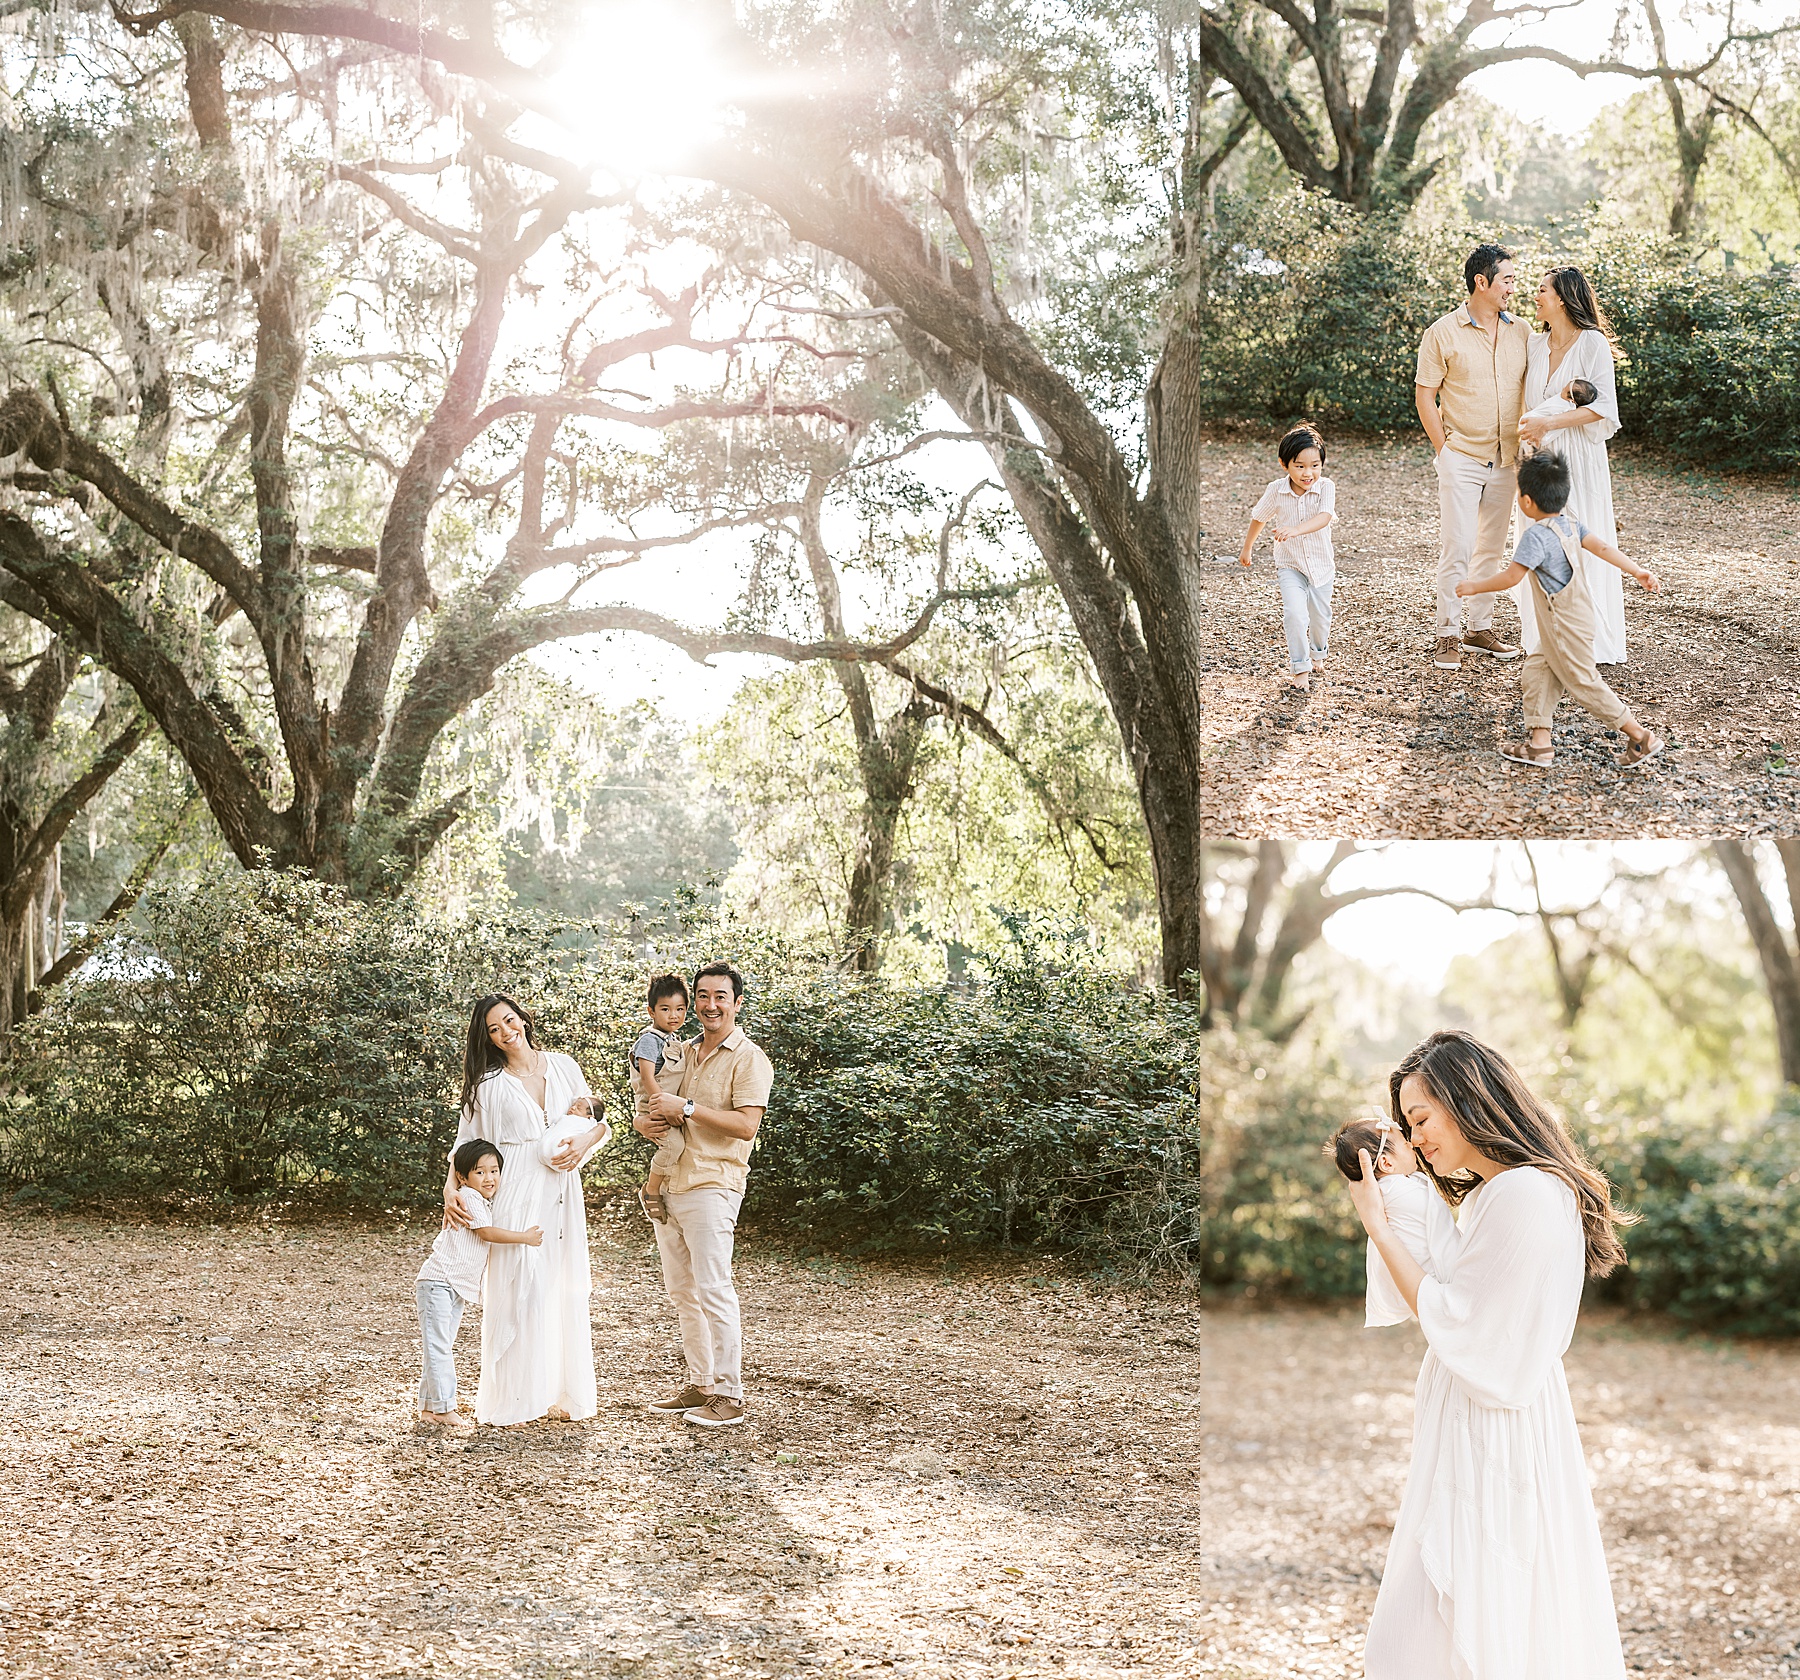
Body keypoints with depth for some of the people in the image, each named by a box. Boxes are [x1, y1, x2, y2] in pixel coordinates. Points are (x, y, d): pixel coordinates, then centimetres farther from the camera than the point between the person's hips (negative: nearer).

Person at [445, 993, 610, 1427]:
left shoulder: (563, 1066, 8)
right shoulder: (489, 1085, 2)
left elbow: (599, 1122, 12)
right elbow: (466, 1142, 4)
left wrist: (584, 1140, -9)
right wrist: (451, 1189, -10)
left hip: (561, 1193, 3)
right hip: (516, 1195, -3)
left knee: (563, 1290, 5)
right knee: (520, 1289, -7)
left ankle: (561, 1391, 13)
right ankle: (514, 1397, 0)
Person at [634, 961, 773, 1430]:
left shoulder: (748, 1059, -6)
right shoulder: (683, 1054, 17)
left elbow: (746, 1125, -17)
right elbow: (650, 1106, 22)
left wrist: (686, 1109, -19)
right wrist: (645, 1121, -2)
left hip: (711, 1186, -8)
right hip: (667, 1184, 8)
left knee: (713, 1290, -10)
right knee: (681, 1292, 11)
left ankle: (728, 1396, -7)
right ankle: (699, 1384, 19)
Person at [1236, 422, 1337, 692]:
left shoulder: (1326, 487, -19)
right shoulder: (1276, 490, -14)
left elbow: (1323, 518, -36)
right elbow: (1259, 518, 4)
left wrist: (1295, 529, -53)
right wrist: (1247, 548, 17)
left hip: (1321, 565, 1)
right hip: (1289, 565, -1)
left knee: (1320, 616, 16)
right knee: (1295, 612, -21)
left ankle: (1318, 654, 47)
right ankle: (1299, 667, -8)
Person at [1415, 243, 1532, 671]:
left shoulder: (1521, 332, 7)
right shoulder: (1444, 332, -5)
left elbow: (1532, 391, 13)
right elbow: (1424, 396, -3)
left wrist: (1525, 446, 5)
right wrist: (1443, 449, -7)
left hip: (1504, 459, 5)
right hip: (1461, 458, -5)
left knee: (1491, 547, 11)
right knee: (1456, 548, -8)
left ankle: (1480, 629, 20)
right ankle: (1447, 636, -2)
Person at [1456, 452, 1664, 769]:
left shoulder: (1536, 536, -22)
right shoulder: (1570, 525, 3)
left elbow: (1510, 577, -23)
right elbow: (1602, 547, 2)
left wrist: (1473, 587, -11)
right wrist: (1636, 570, 5)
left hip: (1565, 628, -10)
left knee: (1584, 683, 0)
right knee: (1535, 674, 12)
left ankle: (1640, 737, 7)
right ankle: (1539, 743, 11)